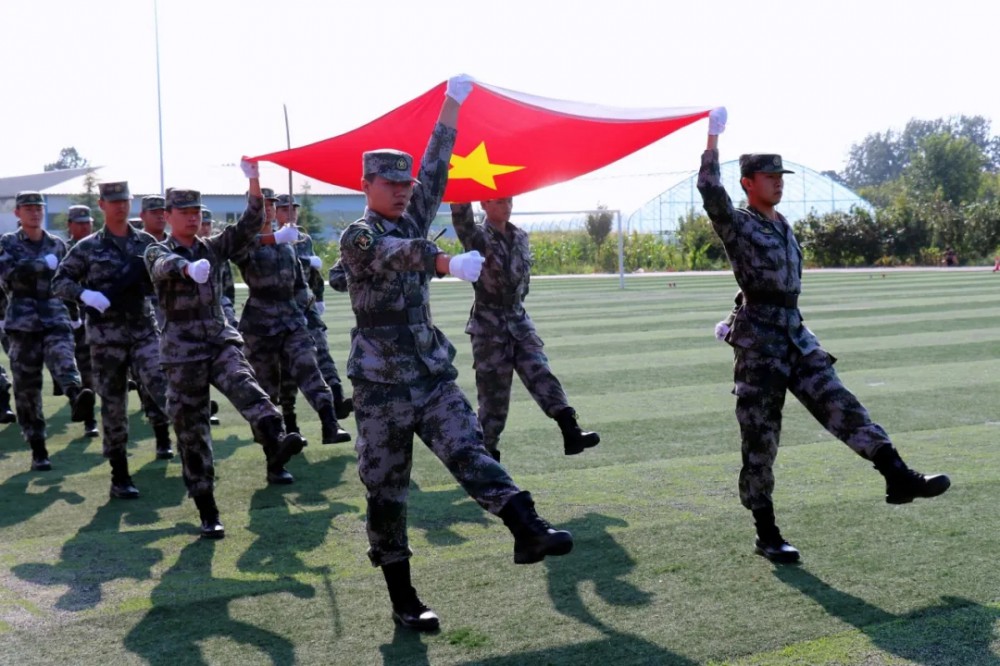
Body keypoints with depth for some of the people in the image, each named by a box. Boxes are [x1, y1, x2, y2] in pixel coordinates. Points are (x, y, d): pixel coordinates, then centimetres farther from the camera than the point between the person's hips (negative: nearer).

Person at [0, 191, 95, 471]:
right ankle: (37, 450, 10)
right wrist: (44, 265, -12)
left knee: (63, 358, -30)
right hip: (23, 322, 0)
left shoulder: (57, 245, 14)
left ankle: (77, 399, -60)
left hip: (56, 319, 0)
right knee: (26, 388, 1)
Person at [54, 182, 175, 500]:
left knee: (161, 382, -22)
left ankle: (162, 436, 9)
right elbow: (59, 282, 3)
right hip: (106, 335, -1)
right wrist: (84, 294, -16)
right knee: (113, 404, 3)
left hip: (144, 328, 1)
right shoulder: (88, 247, 3)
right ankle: (119, 477, 13)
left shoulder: (146, 242, 8)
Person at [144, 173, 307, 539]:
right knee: (191, 431, 2)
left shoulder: (214, 247, 13)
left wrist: (254, 182, -13)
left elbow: (250, 225, 2)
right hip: (182, 350, -2)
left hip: (220, 340, 2)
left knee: (243, 385, -30)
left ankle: (276, 445, -54)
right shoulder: (157, 252, 3)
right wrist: (189, 267, -46)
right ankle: (207, 513, 10)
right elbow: (165, 265, -22)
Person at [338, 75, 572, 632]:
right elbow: (399, 255, -28)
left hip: (433, 373, 5)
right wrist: (450, 264, -46)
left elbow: (436, 168, 8)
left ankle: (528, 531, -30)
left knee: (468, 450, -13)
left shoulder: (413, 221, 12)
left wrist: (453, 104, 5)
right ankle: (402, 597, 11)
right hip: (383, 383, -5)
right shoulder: (358, 238, -8)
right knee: (387, 490, 3)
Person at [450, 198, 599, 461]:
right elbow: (461, 216, -28)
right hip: (489, 326, -4)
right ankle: (489, 454, 14)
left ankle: (570, 432, -25)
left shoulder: (520, 237, 9)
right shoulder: (477, 237, -8)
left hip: (519, 320, 4)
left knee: (541, 374, -12)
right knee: (493, 393, 1)